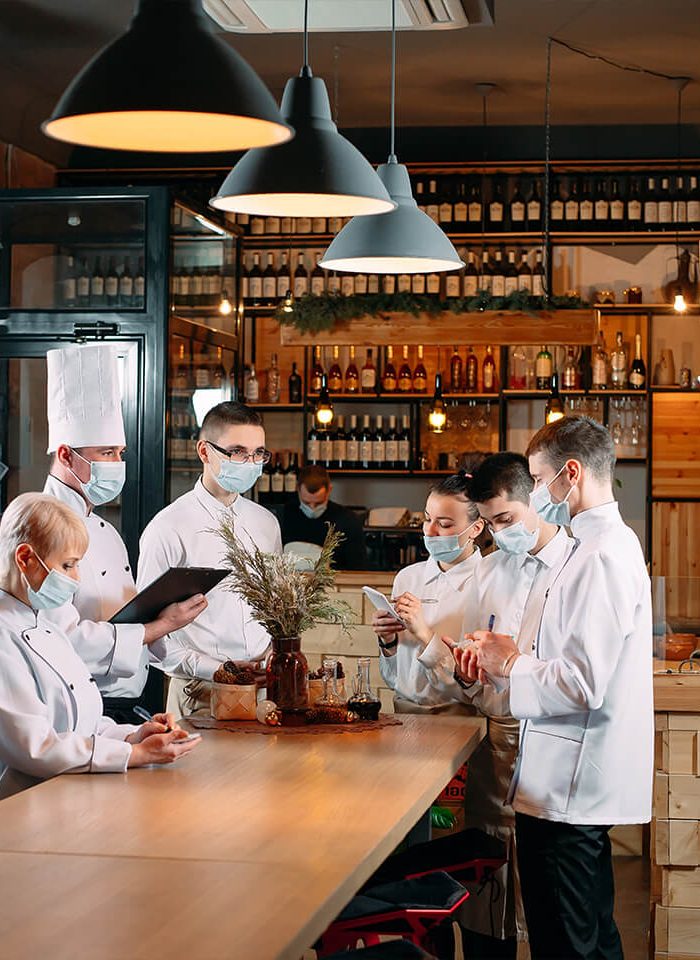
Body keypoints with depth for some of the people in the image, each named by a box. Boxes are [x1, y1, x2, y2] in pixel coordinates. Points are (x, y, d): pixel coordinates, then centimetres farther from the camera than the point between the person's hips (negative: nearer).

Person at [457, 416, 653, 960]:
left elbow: (582, 685, -25)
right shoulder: (613, 545, 14)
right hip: (584, 786, 10)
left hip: (569, 788, -10)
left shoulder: (602, 557, -19)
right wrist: (507, 656, 8)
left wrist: (511, 663, -9)